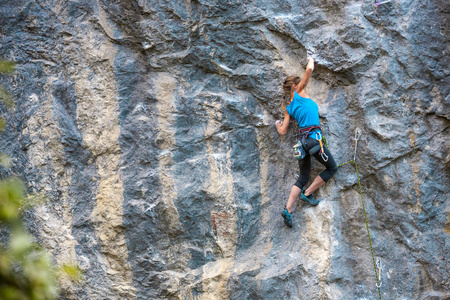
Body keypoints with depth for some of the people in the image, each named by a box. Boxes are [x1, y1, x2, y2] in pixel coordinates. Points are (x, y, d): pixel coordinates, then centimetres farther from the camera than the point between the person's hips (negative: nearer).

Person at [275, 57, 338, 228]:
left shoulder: (288, 108, 18)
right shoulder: (299, 93, 2)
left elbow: (282, 131, 16)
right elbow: (309, 70, -4)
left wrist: (278, 125, 38)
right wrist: (311, 60, 17)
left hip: (301, 140, 7)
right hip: (313, 136, -7)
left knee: (303, 177, 11)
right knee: (332, 168, 9)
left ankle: (288, 210, -1)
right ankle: (307, 193, 4)